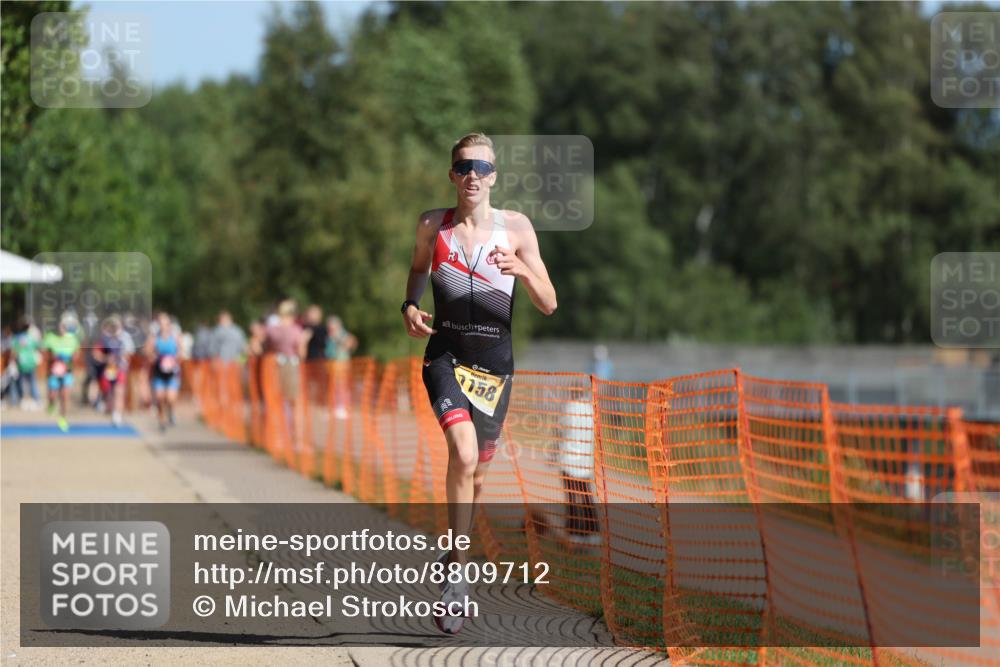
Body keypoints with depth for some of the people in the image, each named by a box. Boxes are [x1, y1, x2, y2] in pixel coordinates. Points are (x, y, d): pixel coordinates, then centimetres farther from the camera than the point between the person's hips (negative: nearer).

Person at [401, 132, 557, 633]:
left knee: (476, 473, 11)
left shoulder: (516, 228, 0)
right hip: (445, 356, -2)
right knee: (463, 454, -25)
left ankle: (452, 554, 35)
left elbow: (548, 306, 1)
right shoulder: (433, 225, 2)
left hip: (495, 362, 2)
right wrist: (410, 305, 3)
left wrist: (523, 271, -18)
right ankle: (456, 576, -19)